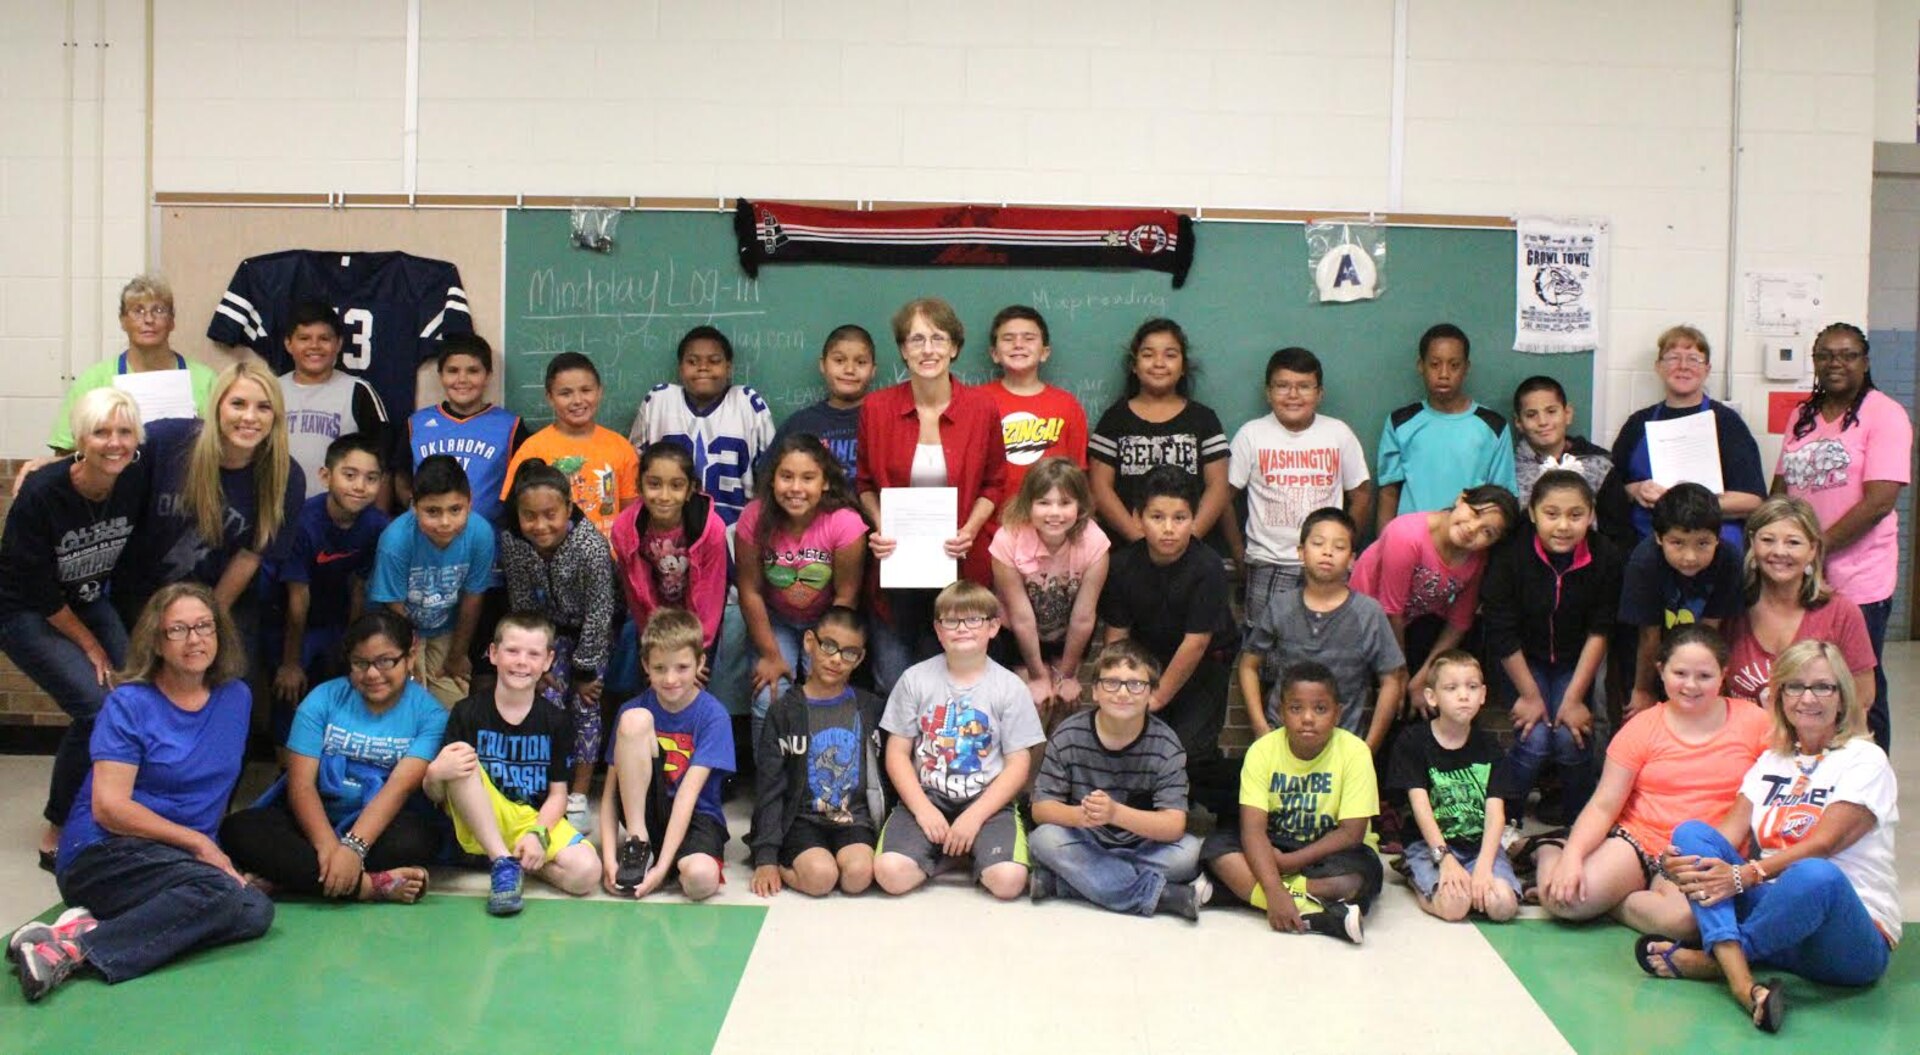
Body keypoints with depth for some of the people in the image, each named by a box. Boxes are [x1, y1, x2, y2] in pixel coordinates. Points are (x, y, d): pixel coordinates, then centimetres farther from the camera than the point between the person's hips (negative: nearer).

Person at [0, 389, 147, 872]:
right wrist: (89, 645, -12)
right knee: (97, 708, -21)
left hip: (91, 603, 5)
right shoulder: (41, 494, -28)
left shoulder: (139, 478, -16)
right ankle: (57, 834, -3)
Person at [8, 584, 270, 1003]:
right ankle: (74, 948, -30)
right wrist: (197, 842, -13)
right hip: (102, 856, -6)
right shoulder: (129, 704, -5)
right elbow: (109, 807, -11)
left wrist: (216, 851, 10)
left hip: (191, 857, 6)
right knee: (217, 891, -34)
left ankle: (90, 928, -23)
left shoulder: (236, 698, 10)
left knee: (256, 912, -26)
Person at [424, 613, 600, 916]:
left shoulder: (556, 721, 1)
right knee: (460, 764, -30)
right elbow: (435, 794, -7)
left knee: (586, 871, -28)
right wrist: (435, 774, -31)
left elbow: (557, 793, 0)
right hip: (479, 825, -1)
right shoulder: (468, 712, -5)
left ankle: (515, 861, 1)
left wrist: (537, 834, -19)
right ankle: (502, 863, -23)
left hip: (536, 820, 1)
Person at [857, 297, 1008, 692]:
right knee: (892, 683, 6)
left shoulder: (982, 408, -4)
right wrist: (880, 528, -8)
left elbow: (994, 484, 6)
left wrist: (970, 531, -10)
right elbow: (865, 483, 10)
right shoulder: (876, 408, -3)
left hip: (958, 565, 0)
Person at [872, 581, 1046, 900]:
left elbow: (1018, 765, -2)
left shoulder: (1010, 687, 0)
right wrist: (923, 809, -12)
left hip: (986, 801, -1)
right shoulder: (915, 679, 2)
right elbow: (897, 753, 2)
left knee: (1008, 881, -27)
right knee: (891, 873, -26)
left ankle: (971, 850, 7)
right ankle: (944, 851, 6)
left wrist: (974, 816, -13)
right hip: (925, 797, 1)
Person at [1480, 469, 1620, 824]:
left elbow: (1599, 632, -12)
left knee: (1571, 737, -17)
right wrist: (1530, 695, -11)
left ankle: (1578, 824, 5)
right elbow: (1502, 634, -16)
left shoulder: (1604, 557, -18)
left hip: (1575, 662, 2)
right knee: (1535, 738, -18)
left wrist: (1574, 698, -13)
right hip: (1524, 659, -1)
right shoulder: (1511, 554, -24)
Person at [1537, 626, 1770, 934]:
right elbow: (1603, 805, 1)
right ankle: (1552, 851, 13)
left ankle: (1611, 900, -6)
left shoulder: (1753, 721, 4)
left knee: (1684, 916, -36)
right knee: (1563, 897, -23)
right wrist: (1572, 856, -16)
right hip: (1638, 839, 1)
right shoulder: (1643, 727, 5)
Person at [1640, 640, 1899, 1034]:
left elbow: (1821, 846, -14)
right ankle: (1743, 984, -36)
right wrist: (1689, 862, -20)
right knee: (1691, 831, -15)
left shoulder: (1864, 761, -1)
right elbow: (1729, 834, 3)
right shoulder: (1771, 761, 16)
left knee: (1815, 875, -39)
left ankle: (1711, 960, -19)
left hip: (1855, 938, -5)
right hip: (1780, 913, 6)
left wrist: (1744, 876, -28)